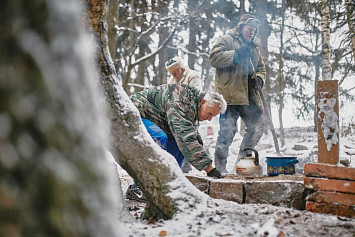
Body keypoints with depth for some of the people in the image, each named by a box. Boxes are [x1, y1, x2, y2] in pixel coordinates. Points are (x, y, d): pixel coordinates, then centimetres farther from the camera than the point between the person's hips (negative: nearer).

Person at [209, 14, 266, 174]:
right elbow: (214, 58, -10)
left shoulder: (254, 49, 26)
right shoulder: (227, 40, 4)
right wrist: (237, 54, -14)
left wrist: (259, 79, 7)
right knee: (228, 130, -11)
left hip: (249, 96, 8)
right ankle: (219, 166, -3)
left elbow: (261, 68, 30)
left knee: (257, 128, 6)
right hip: (229, 94, -7)